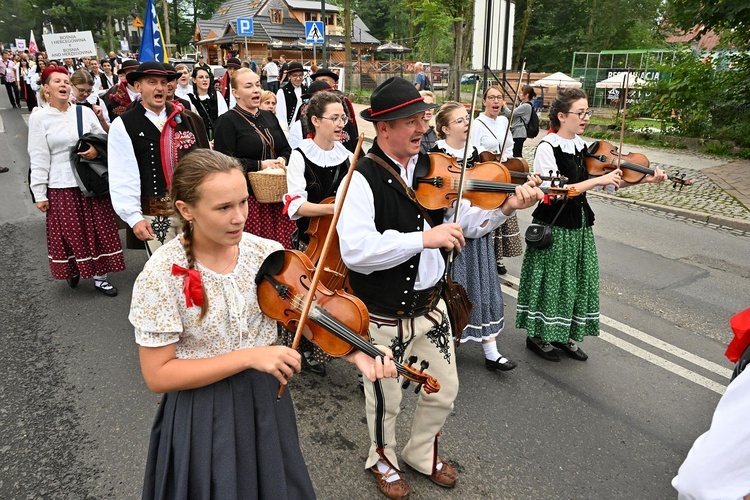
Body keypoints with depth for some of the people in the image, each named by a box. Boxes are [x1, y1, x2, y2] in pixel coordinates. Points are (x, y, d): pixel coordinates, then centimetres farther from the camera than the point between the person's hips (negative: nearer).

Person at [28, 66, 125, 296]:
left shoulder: (85, 112, 5)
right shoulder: (39, 117, -2)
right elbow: (38, 158, -3)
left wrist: (97, 150, -12)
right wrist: (39, 193, -5)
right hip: (61, 187, -2)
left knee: (98, 231, 6)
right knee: (70, 233, 6)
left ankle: (100, 277, 19)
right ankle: (72, 270, 32)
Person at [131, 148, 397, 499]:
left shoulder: (268, 254, -10)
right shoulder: (161, 277, -20)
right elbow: (157, 375, -18)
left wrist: (355, 353, -24)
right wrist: (248, 356, -27)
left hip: (267, 399, 4)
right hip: (203, 417, -3)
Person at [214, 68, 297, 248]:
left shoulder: (269, 117, 18)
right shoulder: (227, 121, -4)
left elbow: (286, 149, 22)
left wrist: (283, 160, -1)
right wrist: (260, 165, -16)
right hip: (248, 197, -6)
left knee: (283, 244, 3)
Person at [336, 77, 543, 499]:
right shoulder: (362, 179, -20)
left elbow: (464, 223, 4)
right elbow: (355, 250, -33)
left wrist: (505, 208, -13)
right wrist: (423, 238, -36)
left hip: (430, 305, 6)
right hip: (383, 317, -5)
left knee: (444, 392, 21)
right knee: (387, 401, 17)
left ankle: (422, 452, 50)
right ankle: (383, 458, 48)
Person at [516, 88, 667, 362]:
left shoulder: (583, 146, 7)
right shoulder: (547, 148, -14)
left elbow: (610, 185, 7)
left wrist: (644, 179, -5)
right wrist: (598, 179, -23)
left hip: (580, 224, 7)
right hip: (553, 225, -7)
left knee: (578, 280, 14)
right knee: (550, 281, 4)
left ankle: (563, 334, 30)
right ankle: (537, 334, 22)